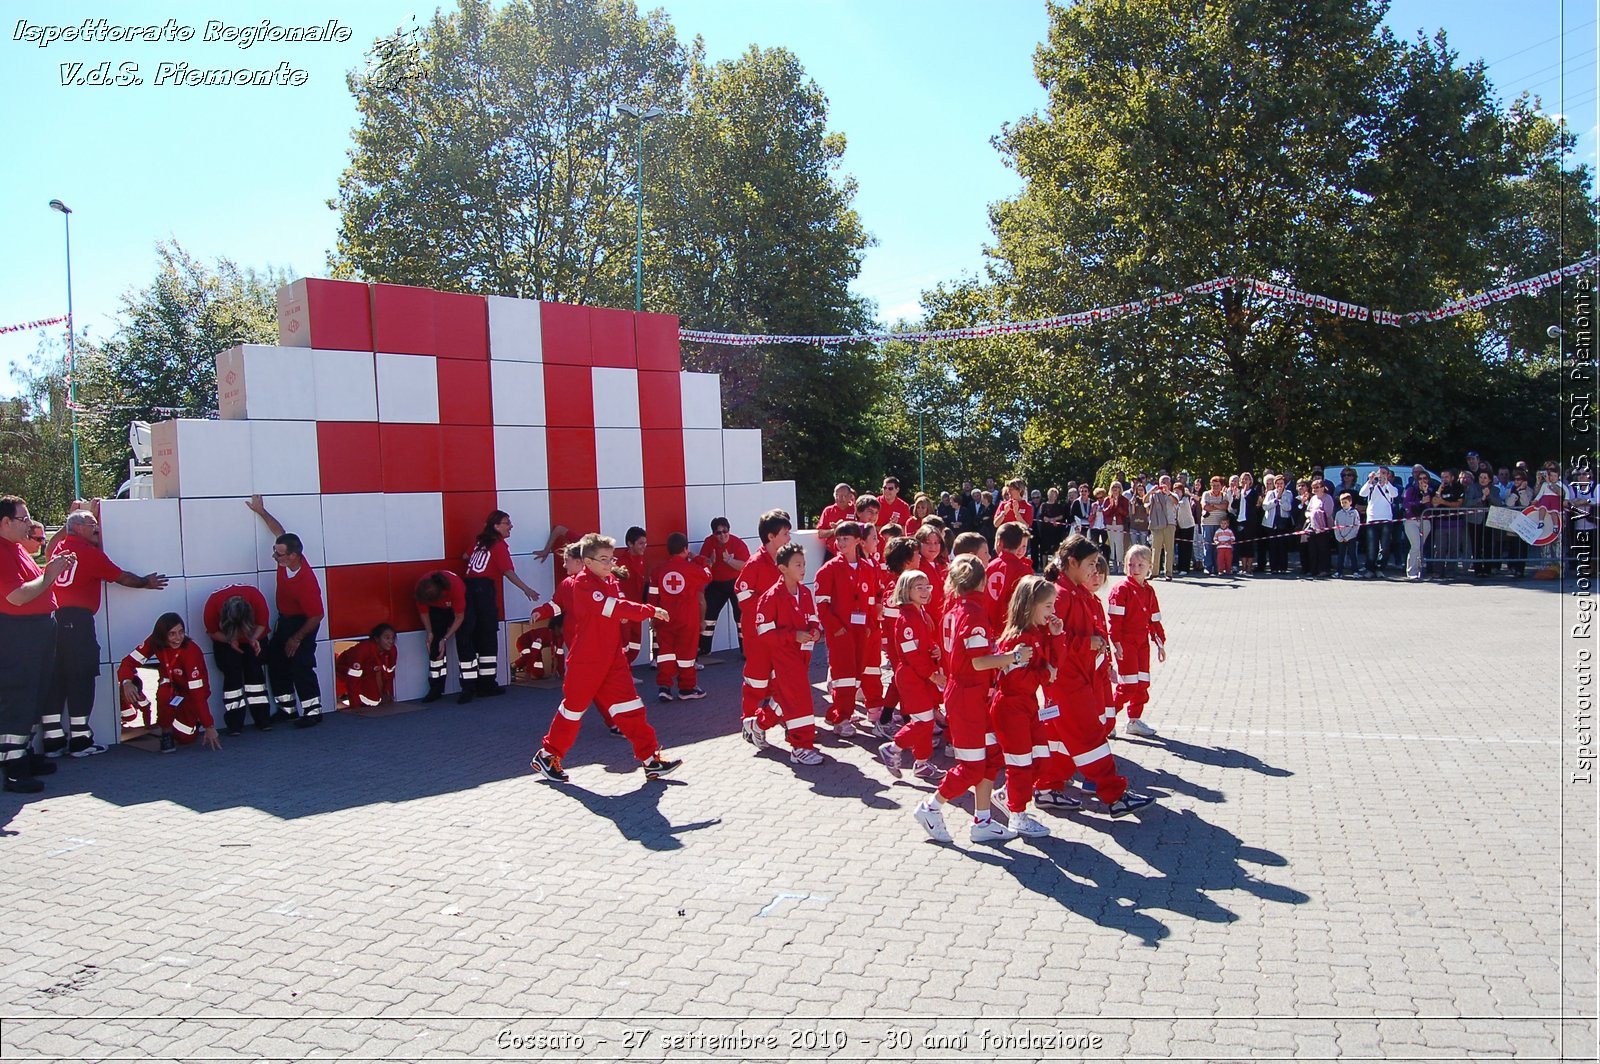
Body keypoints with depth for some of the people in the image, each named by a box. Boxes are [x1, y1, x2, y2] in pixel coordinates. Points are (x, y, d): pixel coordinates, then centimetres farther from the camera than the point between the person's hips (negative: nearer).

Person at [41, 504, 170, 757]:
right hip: (77, 619, -7)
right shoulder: (89, 552, -3)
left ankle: (53, 740, 12)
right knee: (81, 677, -2)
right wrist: (145, 582, 22)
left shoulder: (59, 548, 15)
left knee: (54, 678, 9)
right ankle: (80, 740, -1)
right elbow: (122, 577, 4)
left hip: (54, 618, 7)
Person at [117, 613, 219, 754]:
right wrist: (126, 682, -41)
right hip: (171, 685, 4)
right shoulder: (155, 642, -16)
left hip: (191, 692, -4)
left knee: (185, 737, -22)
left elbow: (197, 692, -30)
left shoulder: (191, 651, -29)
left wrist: (209, 726, -32)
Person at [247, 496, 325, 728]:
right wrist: (261, 511, 12)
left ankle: (313, 711, -3)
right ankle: (287, 708, 21)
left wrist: (297, 639, -19)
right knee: (275, 661, 11)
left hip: (303, 624, -9)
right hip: (285, 621, 9)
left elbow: (316, 617, -27)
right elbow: (280, 531, 6)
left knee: (301, 667, -13)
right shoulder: (286, 558, -15)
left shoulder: (306, 583, -35)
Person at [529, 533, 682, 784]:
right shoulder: (582, 584, -17)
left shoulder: (611, 583, 11)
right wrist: (650, 611, -28)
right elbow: (614, 608, -28)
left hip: (612, 659, 7)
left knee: (630, 707, 3)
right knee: (574, 708, 6)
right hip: (585, 661, -7)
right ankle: (546, 757, 25)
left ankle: (650, 759, 5)